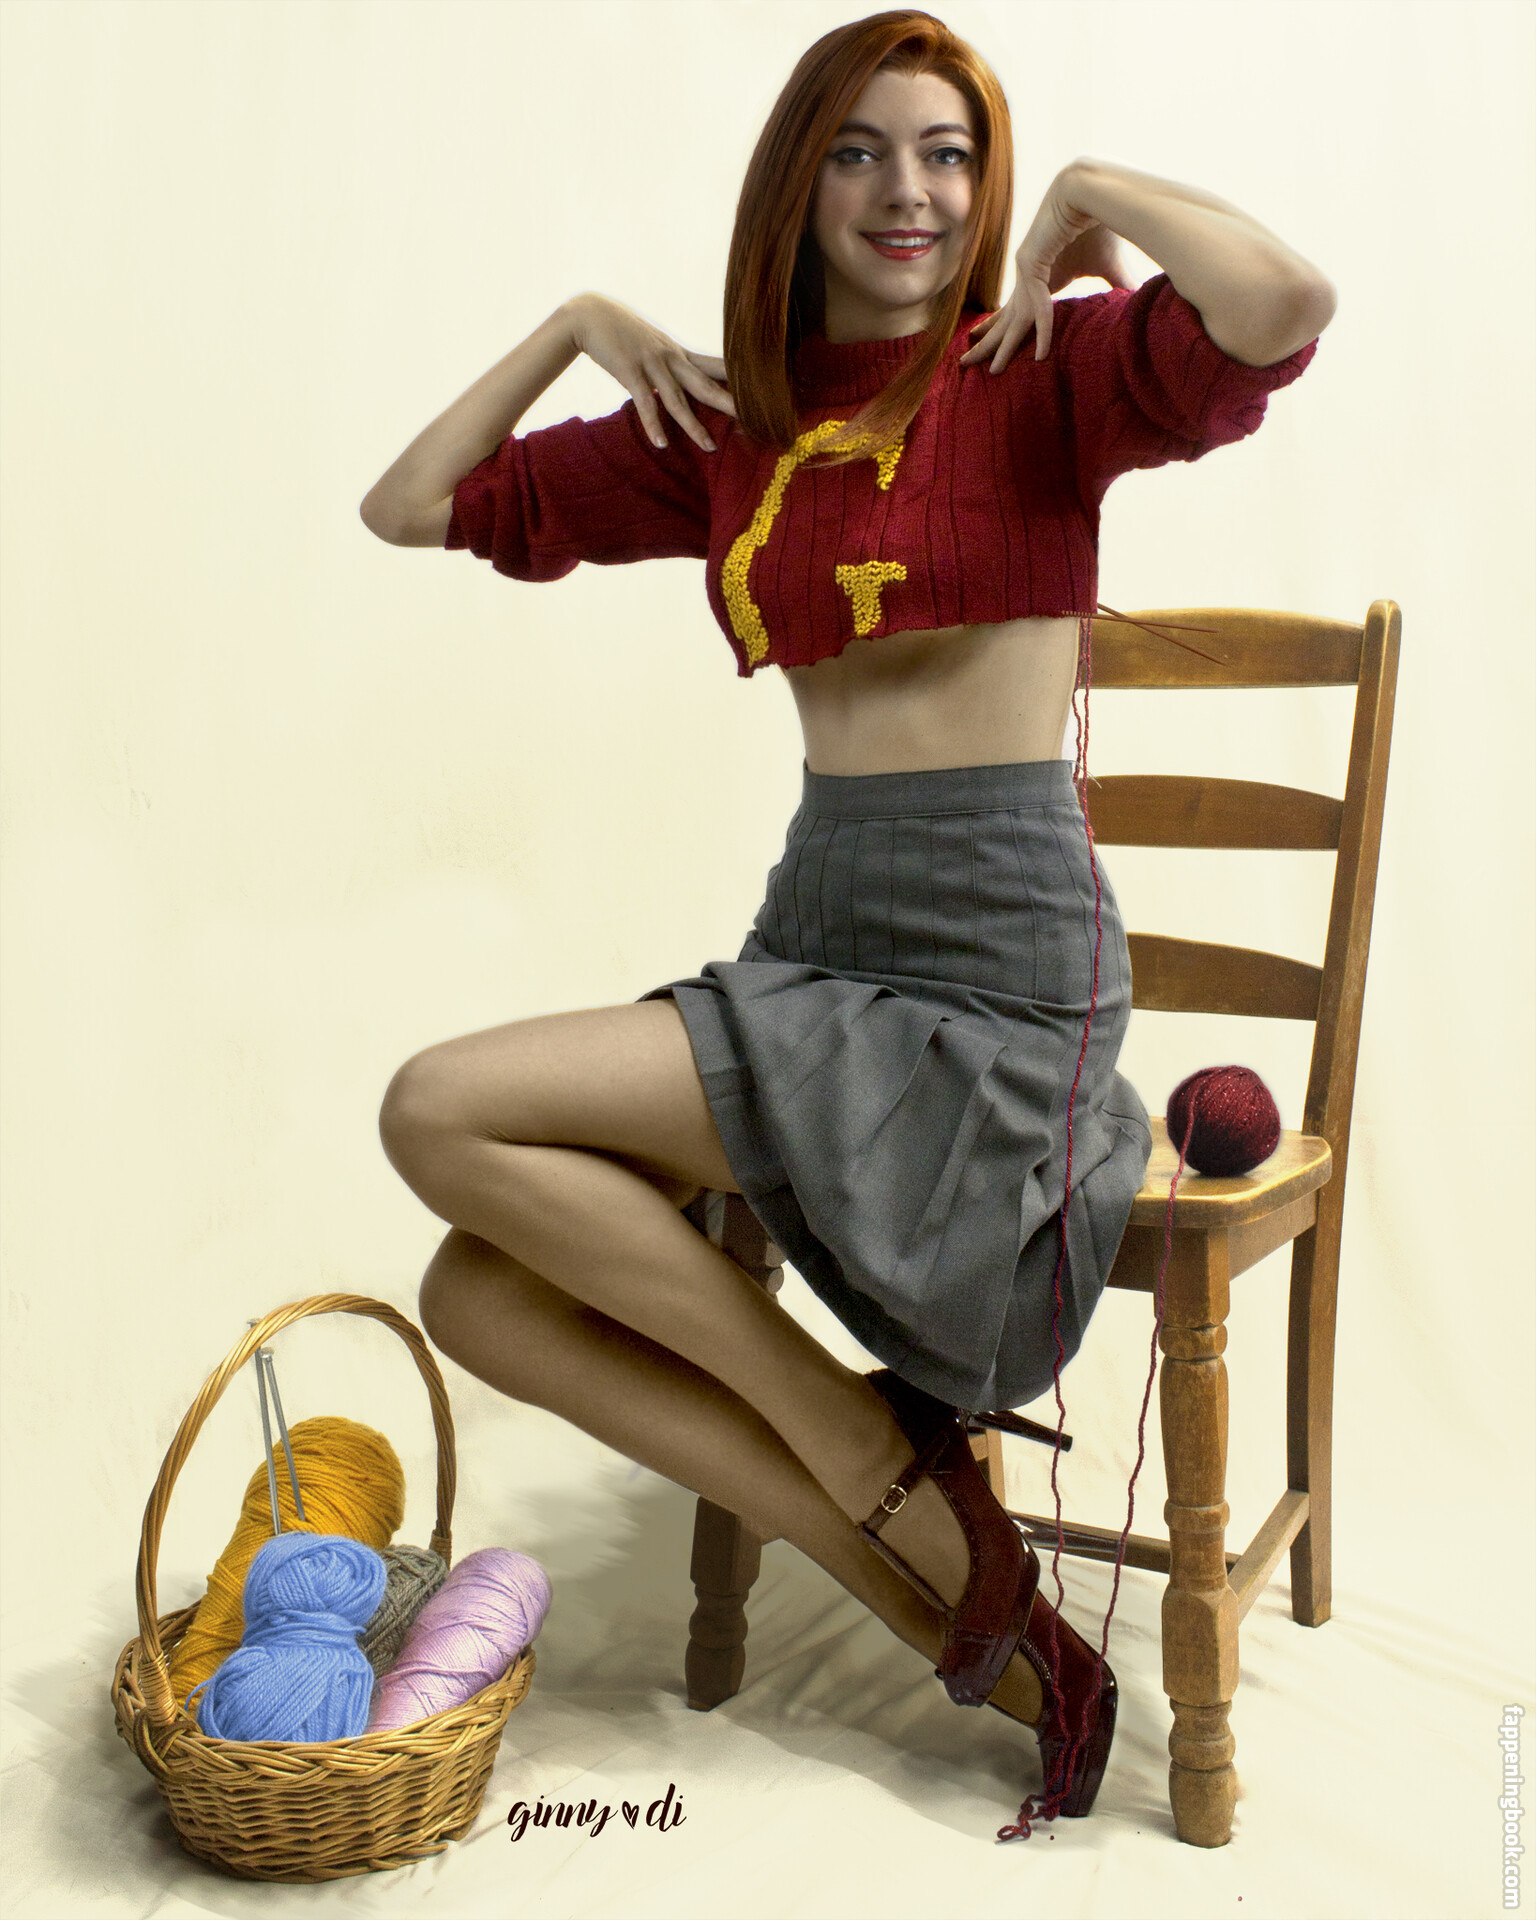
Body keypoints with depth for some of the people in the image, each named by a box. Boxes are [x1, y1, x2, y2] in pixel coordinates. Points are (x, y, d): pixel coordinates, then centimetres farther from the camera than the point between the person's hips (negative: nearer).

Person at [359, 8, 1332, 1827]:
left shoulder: (1040, 372, -2)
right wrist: (578, 322, 10)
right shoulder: (724, 428, 13)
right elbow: (408, 507, 18)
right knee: (477, 1296, -4)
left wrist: (1094, 198, -8)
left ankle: (872, 1443, -1)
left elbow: (1286, 306, -25)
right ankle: (976, 1623, -3)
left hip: (995, 971, -7)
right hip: (815, 942, 7)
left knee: (439, 1112, -17)